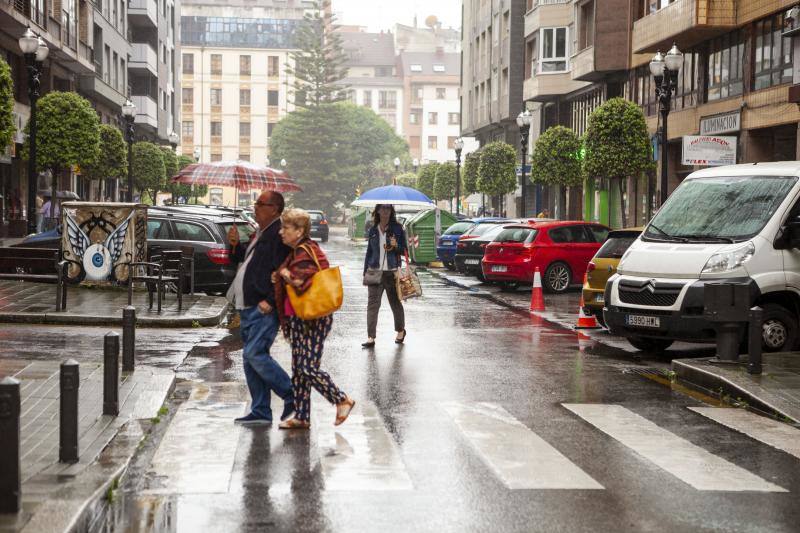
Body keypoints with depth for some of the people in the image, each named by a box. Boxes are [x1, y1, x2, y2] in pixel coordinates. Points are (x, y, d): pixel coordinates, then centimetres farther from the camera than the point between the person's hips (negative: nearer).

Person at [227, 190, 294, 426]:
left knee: (254, 354, -16)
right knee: (251, 358, 10)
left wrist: (270, 301, -23)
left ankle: (292, 396, -3)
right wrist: (235, 245, 10)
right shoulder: (259, 234, 19)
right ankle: (260, 411, 15)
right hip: (249, 307, 10)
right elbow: (243, 261, 29)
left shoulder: (279, 234, -13)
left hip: (264, 308, -10)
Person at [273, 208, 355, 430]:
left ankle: (342, 400, 6)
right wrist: (281, 278, 5)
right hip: (299, 319, 10)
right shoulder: (298, 251, 16)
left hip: (313, 319, -10)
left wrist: (284, 273, -12)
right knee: (298, 369, 10)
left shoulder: (305, 252, -15)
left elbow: (300, 281, -26)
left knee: (308, 368, -10)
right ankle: (302, 417, 15)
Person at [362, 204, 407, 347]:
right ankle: (371, 337, -6)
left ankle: (401, 330, 32)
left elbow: (404, 250, 5)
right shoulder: (373, 230, 9)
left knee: (395, 302, 10)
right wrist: (365, 272, 11)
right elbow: (369, 252, 15)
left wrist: (396, 246, -17)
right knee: (373, 303, -6)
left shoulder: (397, 228, 2)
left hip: (392, 272, -2)